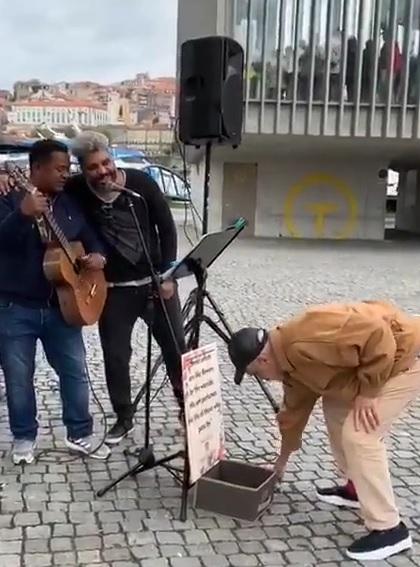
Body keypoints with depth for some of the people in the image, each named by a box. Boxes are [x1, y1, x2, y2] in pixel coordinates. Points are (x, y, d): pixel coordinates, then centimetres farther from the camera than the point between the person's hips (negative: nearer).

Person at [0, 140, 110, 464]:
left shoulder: (69, 205, 9)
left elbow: (90, 239, 16)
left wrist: (97, 255, -7)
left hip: (60, 306, 4)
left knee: (76, 371, 7)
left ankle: (80, 435, 22)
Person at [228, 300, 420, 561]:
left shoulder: (305, 343, -28)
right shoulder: (290, 360, 5)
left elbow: (377, 334, -32)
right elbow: (295, 409, 20)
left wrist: (367, 391, -22)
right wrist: (283, 459, 31)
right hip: (383, 355, 10)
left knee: (358, 436, -12)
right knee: (336, 410, 19)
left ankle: (389, 530, 0)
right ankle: (357, 488, 32)